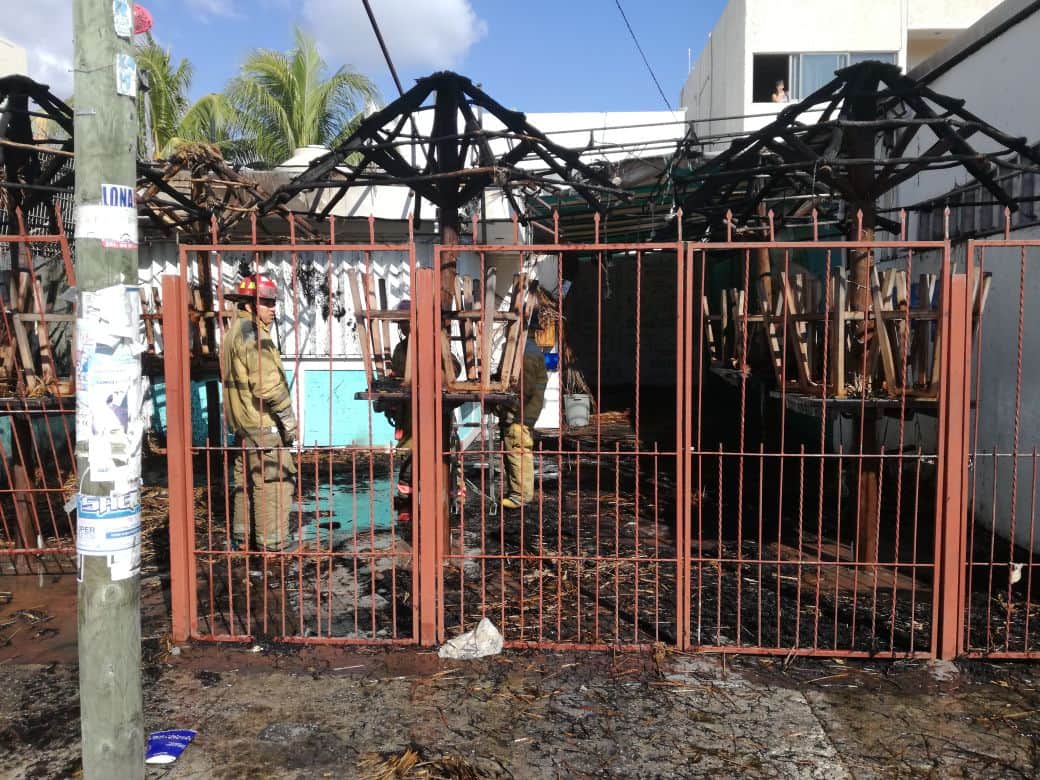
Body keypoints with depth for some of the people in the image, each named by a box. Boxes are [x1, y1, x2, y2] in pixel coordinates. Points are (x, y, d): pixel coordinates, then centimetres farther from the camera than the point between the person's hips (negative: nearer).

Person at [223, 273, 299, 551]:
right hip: (263, 423, -10)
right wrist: (288, 418, -16)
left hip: (241, 422, 10)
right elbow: (268, 383, -23)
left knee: (245, 478, 17)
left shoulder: (233, 331, 17)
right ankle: (273, 541, 3)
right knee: (274, 479, -3)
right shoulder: (252, 332, -16)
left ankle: (241, 536, 27)